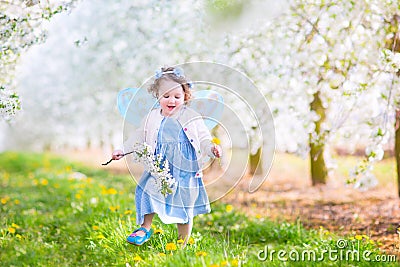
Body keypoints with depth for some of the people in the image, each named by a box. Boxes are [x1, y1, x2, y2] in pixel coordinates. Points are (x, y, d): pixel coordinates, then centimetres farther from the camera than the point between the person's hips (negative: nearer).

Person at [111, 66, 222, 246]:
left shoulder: (192, 118, -5)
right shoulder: (152, 118, 4)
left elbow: (204, 139, -3)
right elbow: (139, 138, 15)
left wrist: (212, 149, -23)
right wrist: (122, 151, 10)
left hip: (184, 172, -2)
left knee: (184, 208, 7)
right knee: (146, 193, -7)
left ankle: (182, 245, 23)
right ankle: (145, 228, 19)